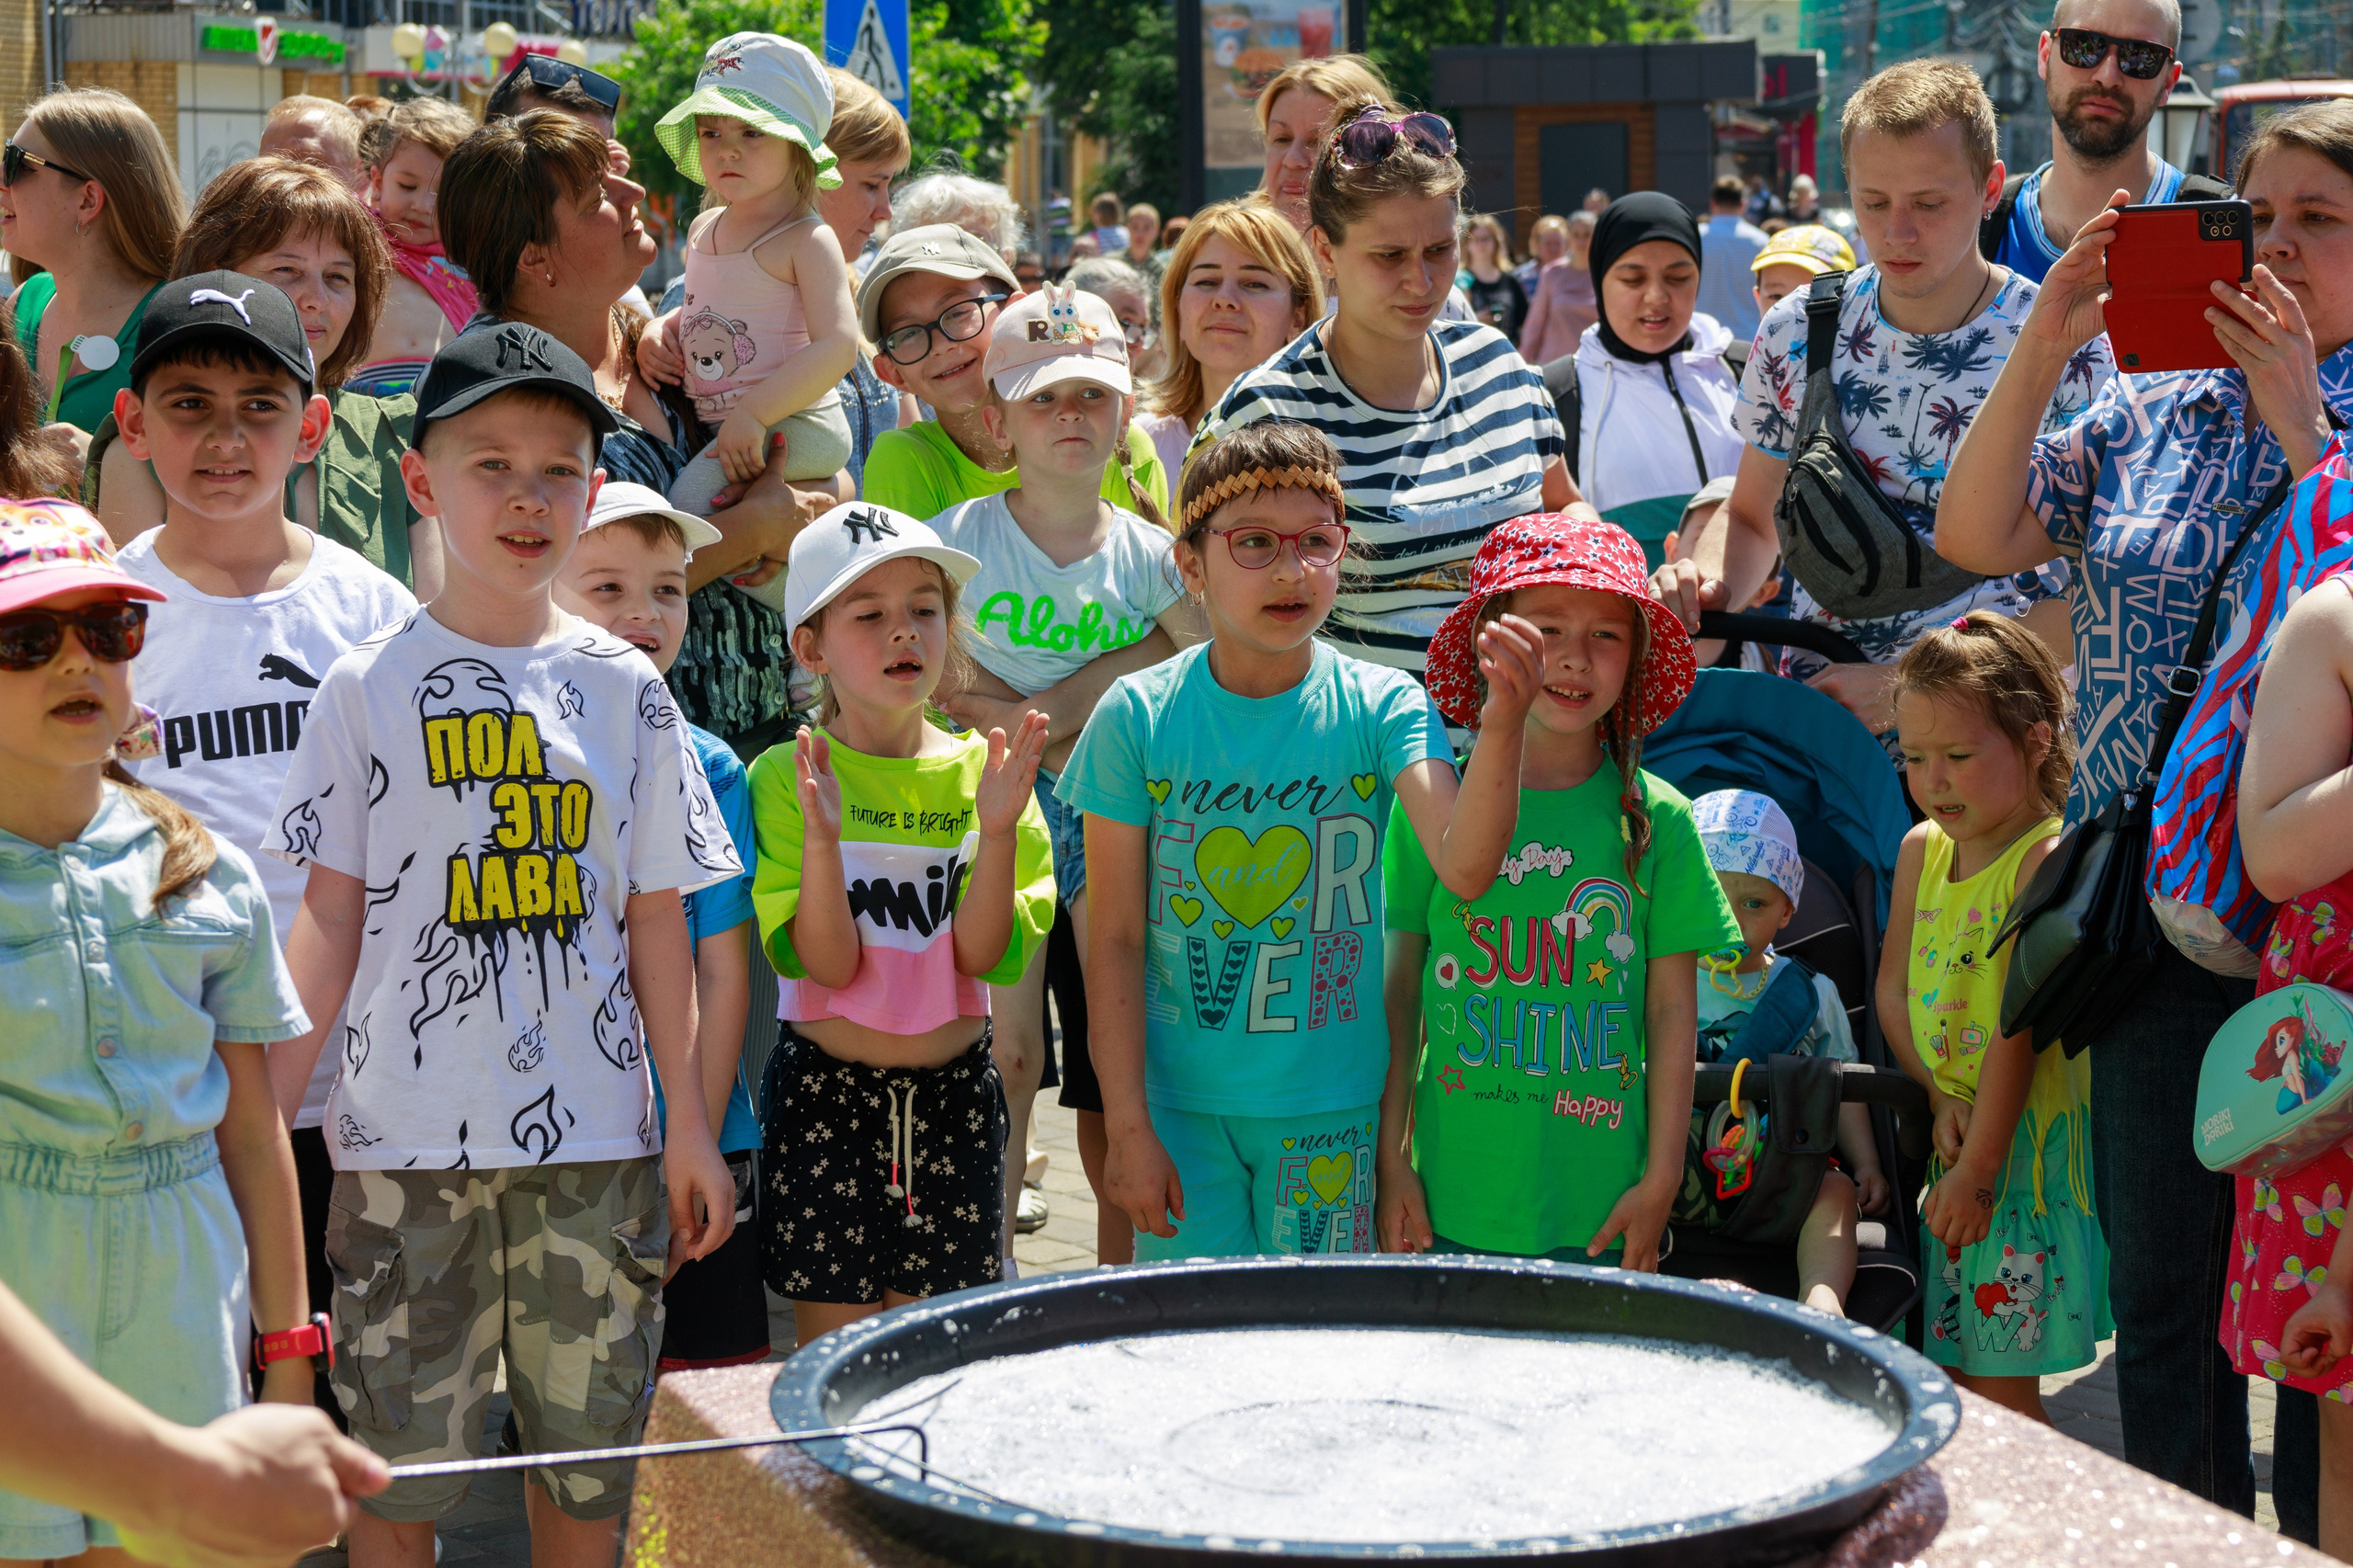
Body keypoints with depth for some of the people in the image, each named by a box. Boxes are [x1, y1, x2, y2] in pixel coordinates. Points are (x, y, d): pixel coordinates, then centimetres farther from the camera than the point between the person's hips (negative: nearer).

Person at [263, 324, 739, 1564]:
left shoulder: (624, 690, 5)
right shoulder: (368, 689, 0)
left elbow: (656, 919, 8)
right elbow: (331, 924, 1)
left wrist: (691, 1125, 5)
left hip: (597, 1136, 2)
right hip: (409, 1139, -2)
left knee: (587, 1468, 8)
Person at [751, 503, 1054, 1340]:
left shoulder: (978, 770, 1)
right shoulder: (785, 778, -5)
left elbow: (984, 956, -7)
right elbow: (827, 963, -12)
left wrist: (997, 827, -20)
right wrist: (821, 838, -26)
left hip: (955, 1091, 3)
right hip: (827, 1092, -2)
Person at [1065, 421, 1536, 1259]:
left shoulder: (1382, 706, -8)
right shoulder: (1138, 717, -8)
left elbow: (1463, 867, -24)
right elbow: (1115, 939, -4)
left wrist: (1503, 726, -40)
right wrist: (1127, 1127, -5)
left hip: (1331, 1104, 1)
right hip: (1179, 1103, 0)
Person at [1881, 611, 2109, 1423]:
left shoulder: (2045, 858, -16)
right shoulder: (1922, 849, 8)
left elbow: (2020, 1027, -18)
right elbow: (1893, 989, 10)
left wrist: (1978, 1168, -18)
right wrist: (1939, 1097, -7)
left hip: (2023, 1143, -7)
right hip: (1946, 1139, 7)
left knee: (2001, 1386, -4)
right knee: (1951, 1378, 11)